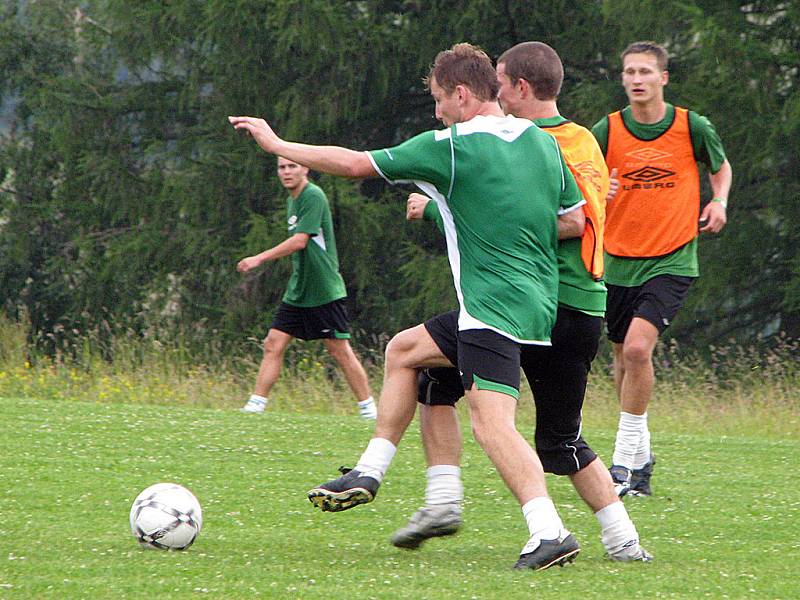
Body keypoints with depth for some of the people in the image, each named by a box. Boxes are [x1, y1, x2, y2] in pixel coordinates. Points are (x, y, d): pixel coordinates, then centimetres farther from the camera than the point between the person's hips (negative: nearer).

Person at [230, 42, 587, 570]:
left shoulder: (452, 147, -9)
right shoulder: (546, 143, 9)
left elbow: (356, 164, -3)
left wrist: (276, 144, 9)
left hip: (494, 308, -9)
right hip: (538, 303, 9)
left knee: (492, 423, -17)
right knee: (403, 350, 22)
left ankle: (549, 531, -30)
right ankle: (369, 473, 24)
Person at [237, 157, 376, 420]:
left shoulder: (313, 196, -14)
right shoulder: (292, 200, 14)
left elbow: (300, 241, -21)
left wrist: (260, 258, -20)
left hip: (324, 291, -8)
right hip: (298, 292, 8)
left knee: (340, 351, -4)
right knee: (273, 344, 0)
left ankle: (368, 407, 5)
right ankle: (257, 403, 0)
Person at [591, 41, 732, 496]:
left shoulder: (693, 128, -3)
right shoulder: (607, 130, -3)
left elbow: (721, 168, 16)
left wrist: (719, 202, -4)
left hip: (671, 261, -3)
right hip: (618, 262, 3)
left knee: (638, 347, -20)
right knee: (624, 357, 11)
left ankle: (624, 460, -12)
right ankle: (641, 455, 32)